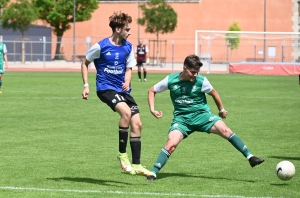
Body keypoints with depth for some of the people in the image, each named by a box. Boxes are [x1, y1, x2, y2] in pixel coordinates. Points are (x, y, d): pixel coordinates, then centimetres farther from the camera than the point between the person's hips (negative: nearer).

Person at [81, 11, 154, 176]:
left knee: (137, 124, 0)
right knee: (126, 112, -30)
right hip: (106, 88, -6)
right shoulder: (101, 46, -10)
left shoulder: (128, 47, 4)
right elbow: (85, 63, 3)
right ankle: (122, 154, -16)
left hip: (122, 89, 6)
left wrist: (127, 82, -6)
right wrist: (86, 85, -3)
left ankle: (136, 165, 10)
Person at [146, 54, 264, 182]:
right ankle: (153, 173, -14)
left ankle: (250, 157, -15)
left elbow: (213, 93, 10)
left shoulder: (201, 81, -9)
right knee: (171, 143, -24)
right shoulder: (171, 80, -7)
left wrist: (221, 110, 20)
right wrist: (152, 109, -5)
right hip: (181, 118, 0)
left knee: (225, 130, -21)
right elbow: (152, 91, 7)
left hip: (201, 114, 0)